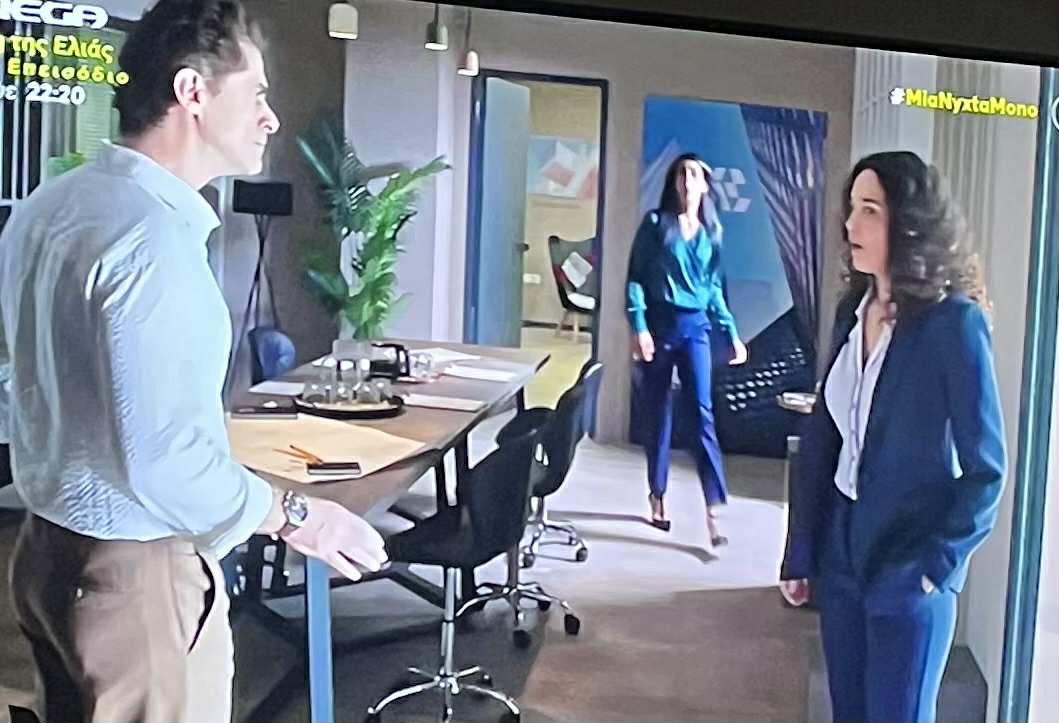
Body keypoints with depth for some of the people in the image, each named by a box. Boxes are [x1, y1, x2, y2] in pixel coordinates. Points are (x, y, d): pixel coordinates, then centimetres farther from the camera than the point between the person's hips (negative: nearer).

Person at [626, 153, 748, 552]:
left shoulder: (711, 232, 9)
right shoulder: (656, 223, 0)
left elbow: (714, 287, 16)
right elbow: (635, 278, -3)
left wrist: (732, 332, 11)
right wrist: (638, 326, -14)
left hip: (695, 327, 2)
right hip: (659, 324, -2)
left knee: (703, 413, -8)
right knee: (658, 413, 6)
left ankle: (712, 511, -12)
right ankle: (657, 496, 21)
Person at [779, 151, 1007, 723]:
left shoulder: (955, 321, -14)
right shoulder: (853, 310, 3)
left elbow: (986, 466, -11)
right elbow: (821, 437, 6)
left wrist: (936, 563, -15)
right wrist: (800, 553, 7)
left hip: (909, 568, -5)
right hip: (842, 552, 6)